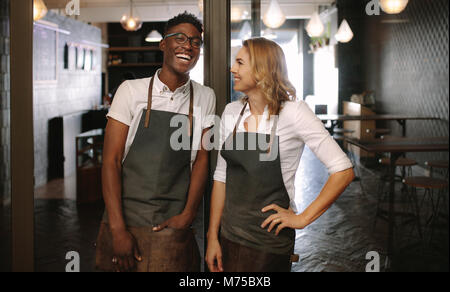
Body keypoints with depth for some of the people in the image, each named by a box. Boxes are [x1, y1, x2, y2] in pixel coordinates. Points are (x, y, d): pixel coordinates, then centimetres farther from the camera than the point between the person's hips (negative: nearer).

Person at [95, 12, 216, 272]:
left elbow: (202, 159, 4)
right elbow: (111, 160, -6)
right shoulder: (132, 90, -3)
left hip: (174, 229, 1)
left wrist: (187, 216, -7)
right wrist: (118, 229, -12)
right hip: (126, 221, -1)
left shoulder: (205, 98, 4)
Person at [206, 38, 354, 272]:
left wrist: (302, 218, -12)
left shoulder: (292, 112, -11)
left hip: (269, 243, -5)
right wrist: (213, 237, 5)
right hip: (229, 236, 5)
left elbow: (343, 171, -14)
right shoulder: (232, 112, 5)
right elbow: (221, 177, 8)